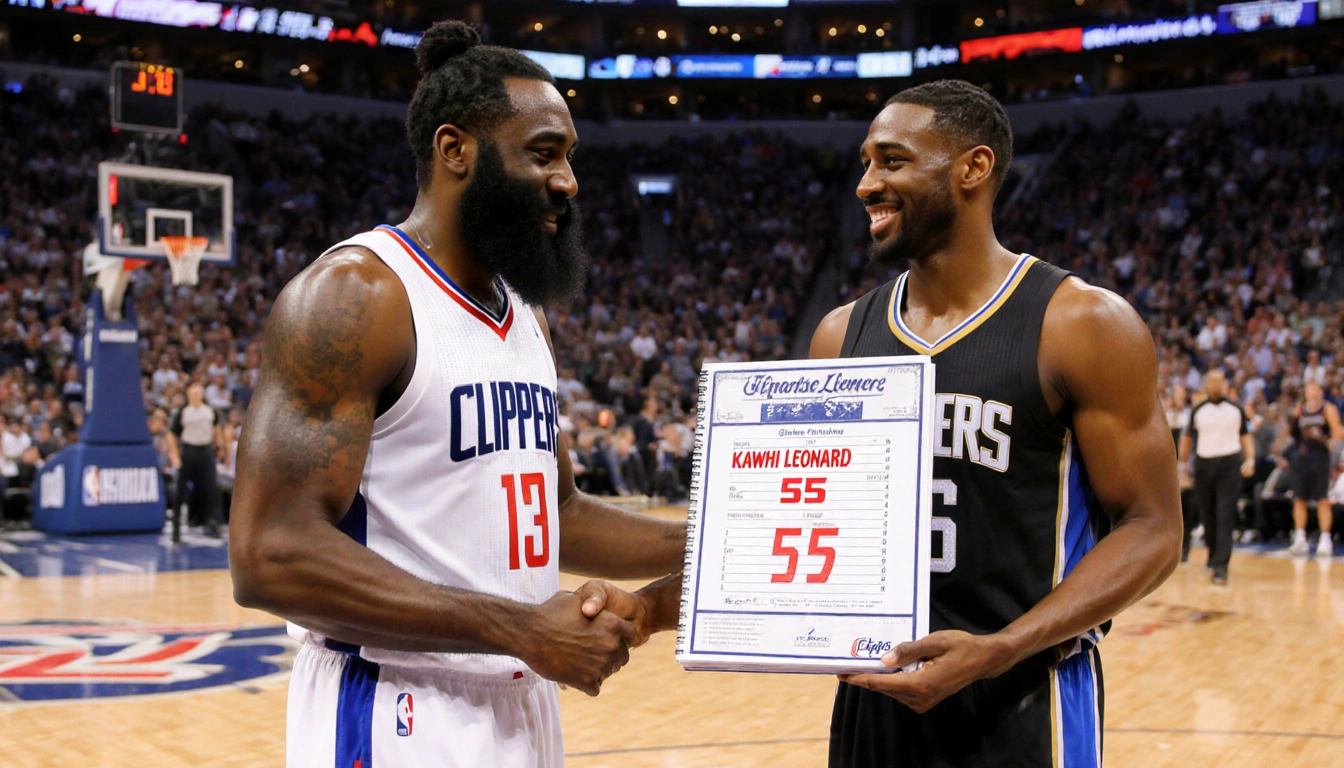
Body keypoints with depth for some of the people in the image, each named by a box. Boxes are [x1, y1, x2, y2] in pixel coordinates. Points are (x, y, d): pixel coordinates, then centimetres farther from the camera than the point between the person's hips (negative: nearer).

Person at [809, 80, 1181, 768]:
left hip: (1019, 705, -5)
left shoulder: (1084, 325, -9)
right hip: (871, 692, 5)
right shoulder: (841, 335, 6)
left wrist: (999, 651, -21)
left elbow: (1151, 530, -10)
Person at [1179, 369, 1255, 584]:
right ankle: (1214, 555, 31)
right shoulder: (1197, 411, 7)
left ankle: (1220, 566, -16)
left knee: (1225, 516, -11)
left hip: (1230, 464, -2)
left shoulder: (1236, 410, 5)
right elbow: (1187, 437, 15)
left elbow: (1246, 436, 11)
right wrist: (1183, 464, 11)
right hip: (1204, 464, 2)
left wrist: (1250, 460, -3)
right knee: (1207, 515, 9)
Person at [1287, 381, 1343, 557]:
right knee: (1299, 499, 4)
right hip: (1301, 455, 4)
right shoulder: (1299, 409, 10)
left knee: (1323, 500, -4)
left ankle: (1325, 541, 0)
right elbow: (1292, 433, 13)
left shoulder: (1328, 409, -1)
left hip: (1320, 456, -4)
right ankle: (1300, 540, 11)